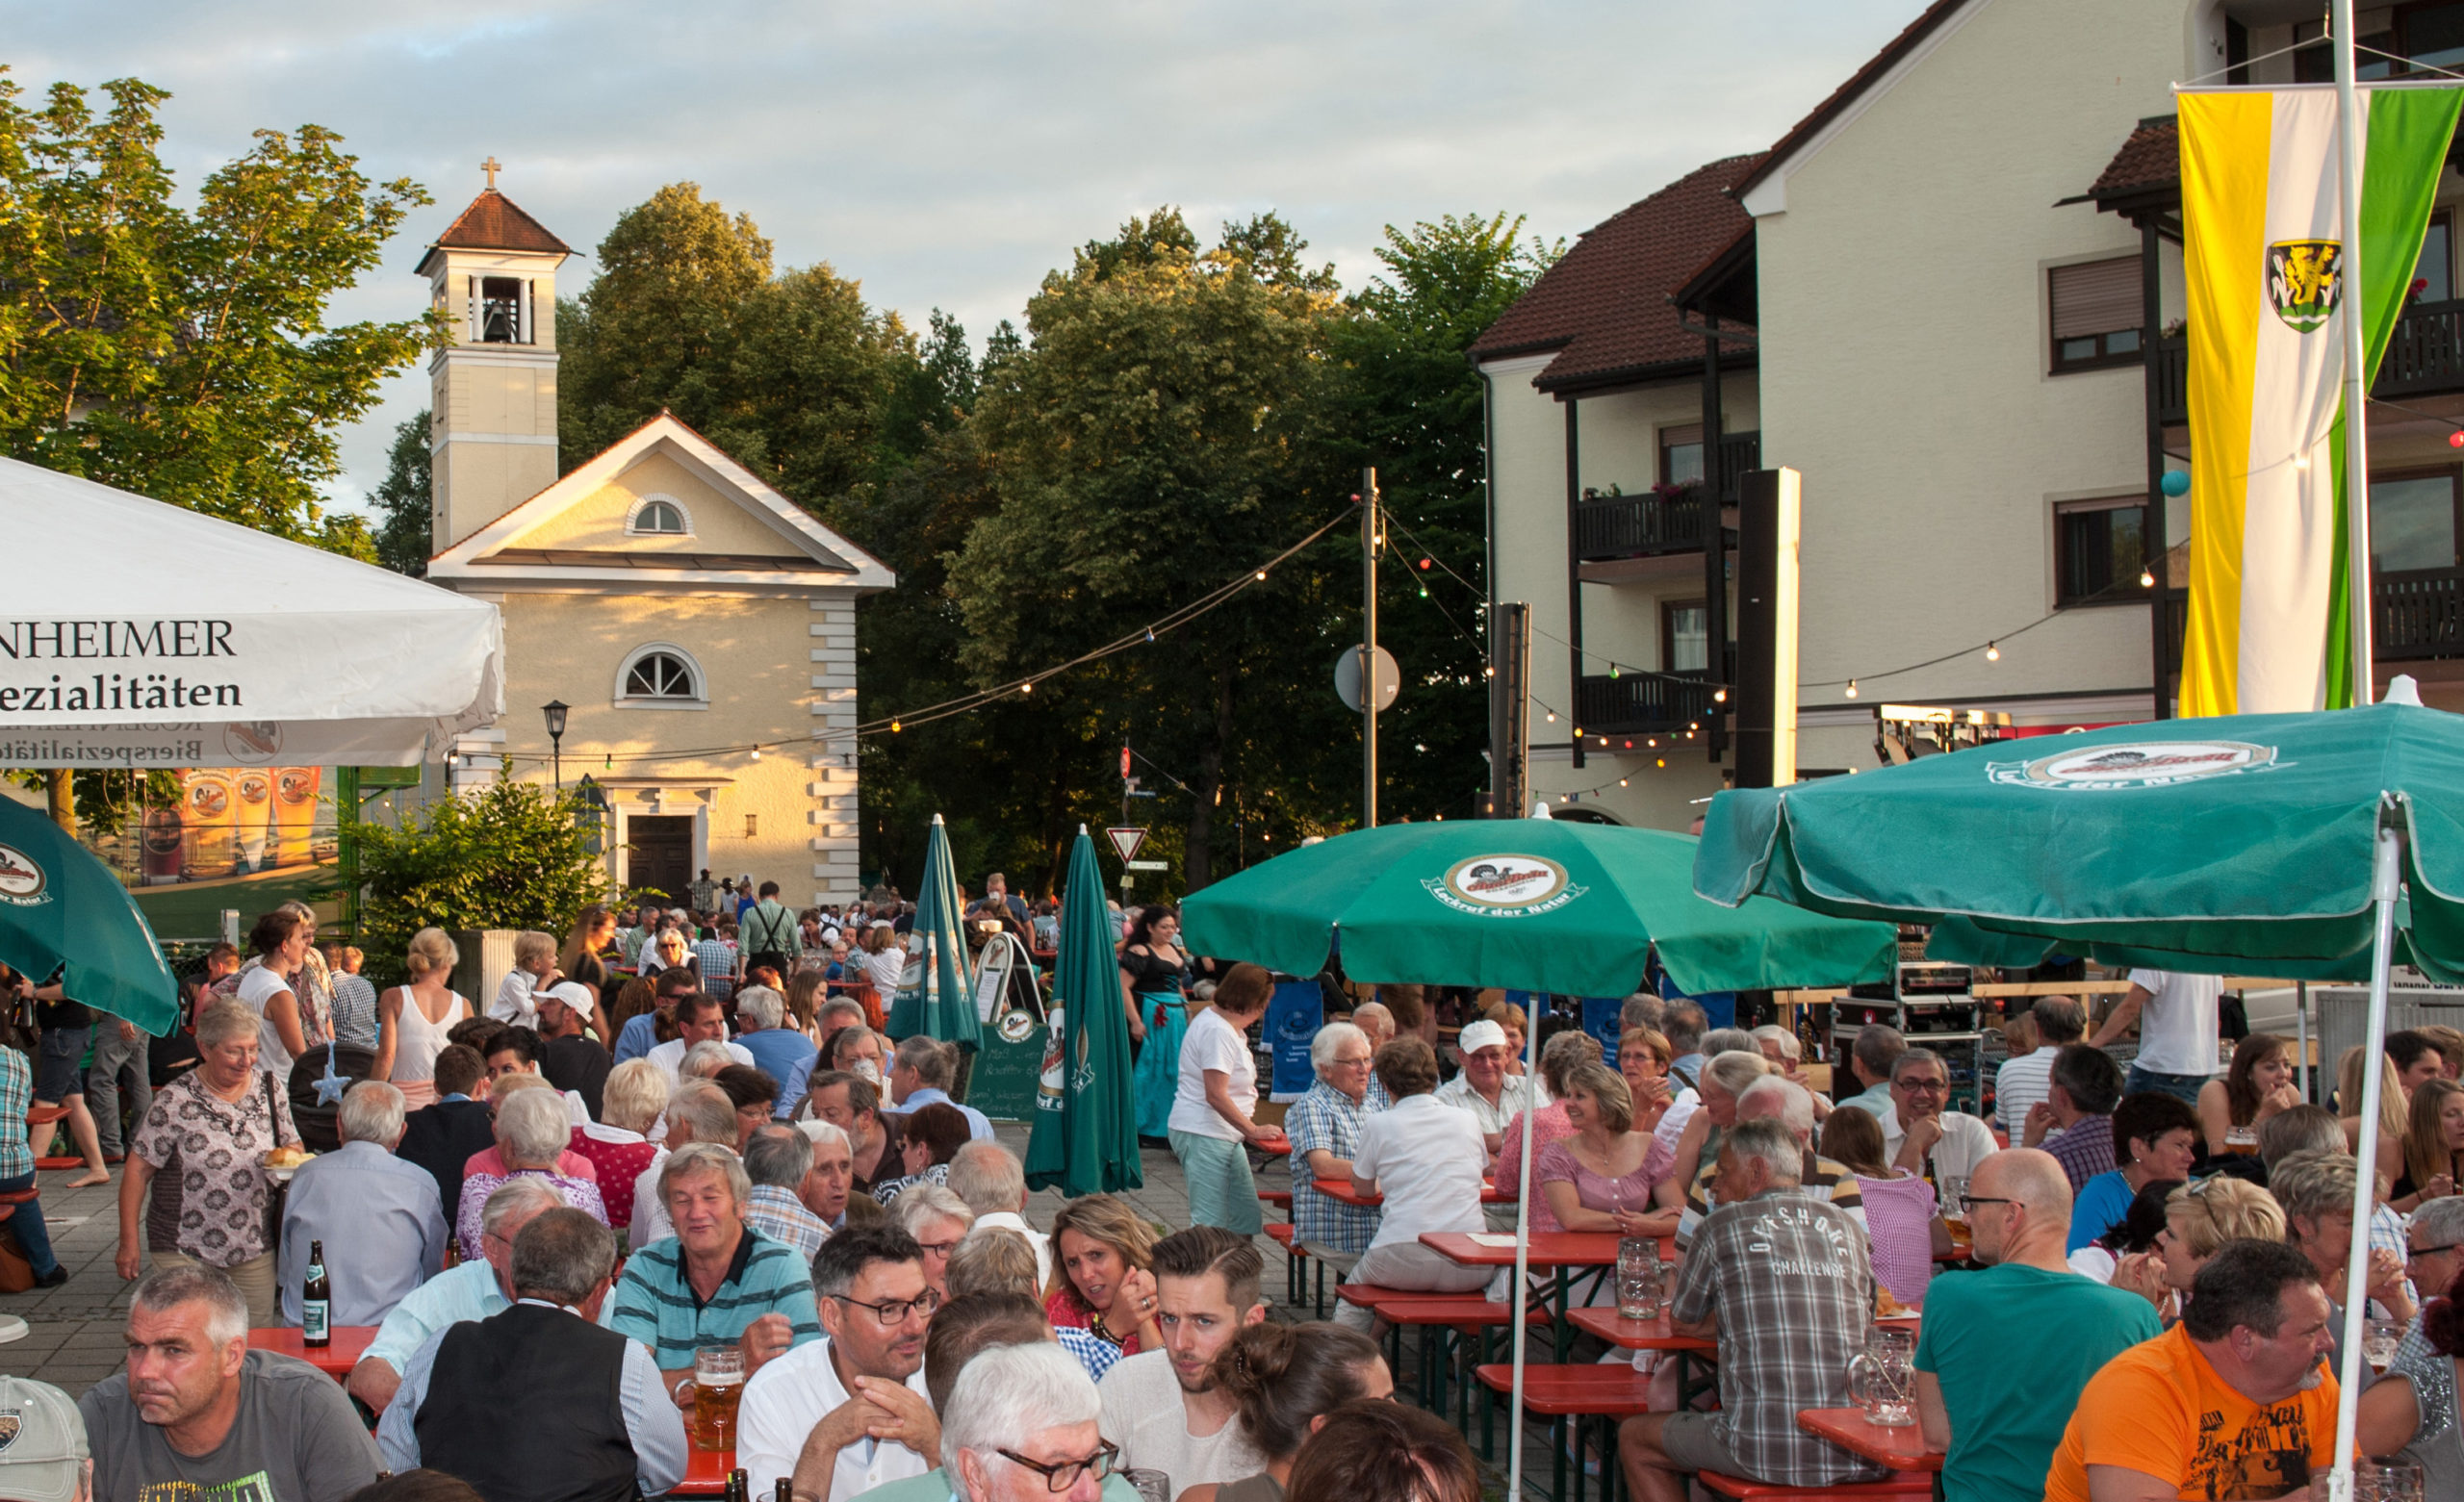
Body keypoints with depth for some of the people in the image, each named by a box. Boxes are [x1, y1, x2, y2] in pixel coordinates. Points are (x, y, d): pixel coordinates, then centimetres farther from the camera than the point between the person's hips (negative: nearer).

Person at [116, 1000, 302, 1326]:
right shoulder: (177, 1100, -11)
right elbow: (138, 1170, -6)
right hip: (185, 1249, -3)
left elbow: (292, 1145, 13)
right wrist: (128, 1243, -7)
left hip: (253, 1250, 4)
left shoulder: (269, 1089, 1)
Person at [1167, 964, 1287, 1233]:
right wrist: (1253, 1130, -16)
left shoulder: (1229, 1027, 15)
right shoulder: (1217, 1031, -18)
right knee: (1209, 1224, -10)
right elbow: (1216, 1095, -22)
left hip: (1226, 1136, 11)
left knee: (1246, 1221, 10)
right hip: (1202, 1135, -11)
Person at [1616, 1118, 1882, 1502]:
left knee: (1634, 1439, 20)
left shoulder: (1723, 1224, 2)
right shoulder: (1844, 1225, 12)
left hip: (1770, 1454, -5)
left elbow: (1681, 1322, 13)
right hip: (1857, 1456, 5)